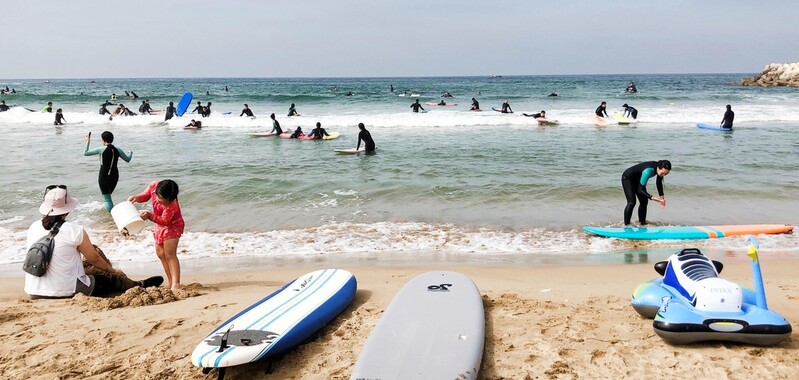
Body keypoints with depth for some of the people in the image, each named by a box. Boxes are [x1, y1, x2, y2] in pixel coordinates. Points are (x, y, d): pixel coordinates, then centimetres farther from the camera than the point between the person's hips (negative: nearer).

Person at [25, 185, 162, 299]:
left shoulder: (33, 228, 2)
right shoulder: (75, 231, -14)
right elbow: (94, 258, -1)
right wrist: (112, 269, 21)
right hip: (67, 292, -6)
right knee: (113, 278, 17)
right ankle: (140, 285, 46)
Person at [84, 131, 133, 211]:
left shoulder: (101, 149, -11)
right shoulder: (118, 150, -1)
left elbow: (85, 153, -5)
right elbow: (127, 159, 13)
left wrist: (88, 142, 8)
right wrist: (131, 154, 35)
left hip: (103, 177, -4)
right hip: (114, 177, 4)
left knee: (107, 199, 0)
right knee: (108, 195, 24)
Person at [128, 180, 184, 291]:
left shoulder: (171, 205, -38)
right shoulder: (153, 186, -22)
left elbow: (164, 221, -31)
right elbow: (145, 195, -2)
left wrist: (150, 216, -40)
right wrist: (136, 197, -22)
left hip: (172, 225, -8)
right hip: (160, 225, 8)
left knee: (170, 254, -17)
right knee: (160, 253, 14)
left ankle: (176, 283, -19)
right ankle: (170, 281, 24)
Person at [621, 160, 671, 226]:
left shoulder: (660, 169, -17)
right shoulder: (648, 171, -41)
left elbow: (659, 182, 3)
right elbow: (640, 190, -36)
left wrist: (661, 196, -5)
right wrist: (652, 197, -46)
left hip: (637, 179, 8)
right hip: (627, 178, -8)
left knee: (644, 201, 5)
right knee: (631, 202, -18)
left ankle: (642, 222, 17)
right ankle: (626, 224, -14)